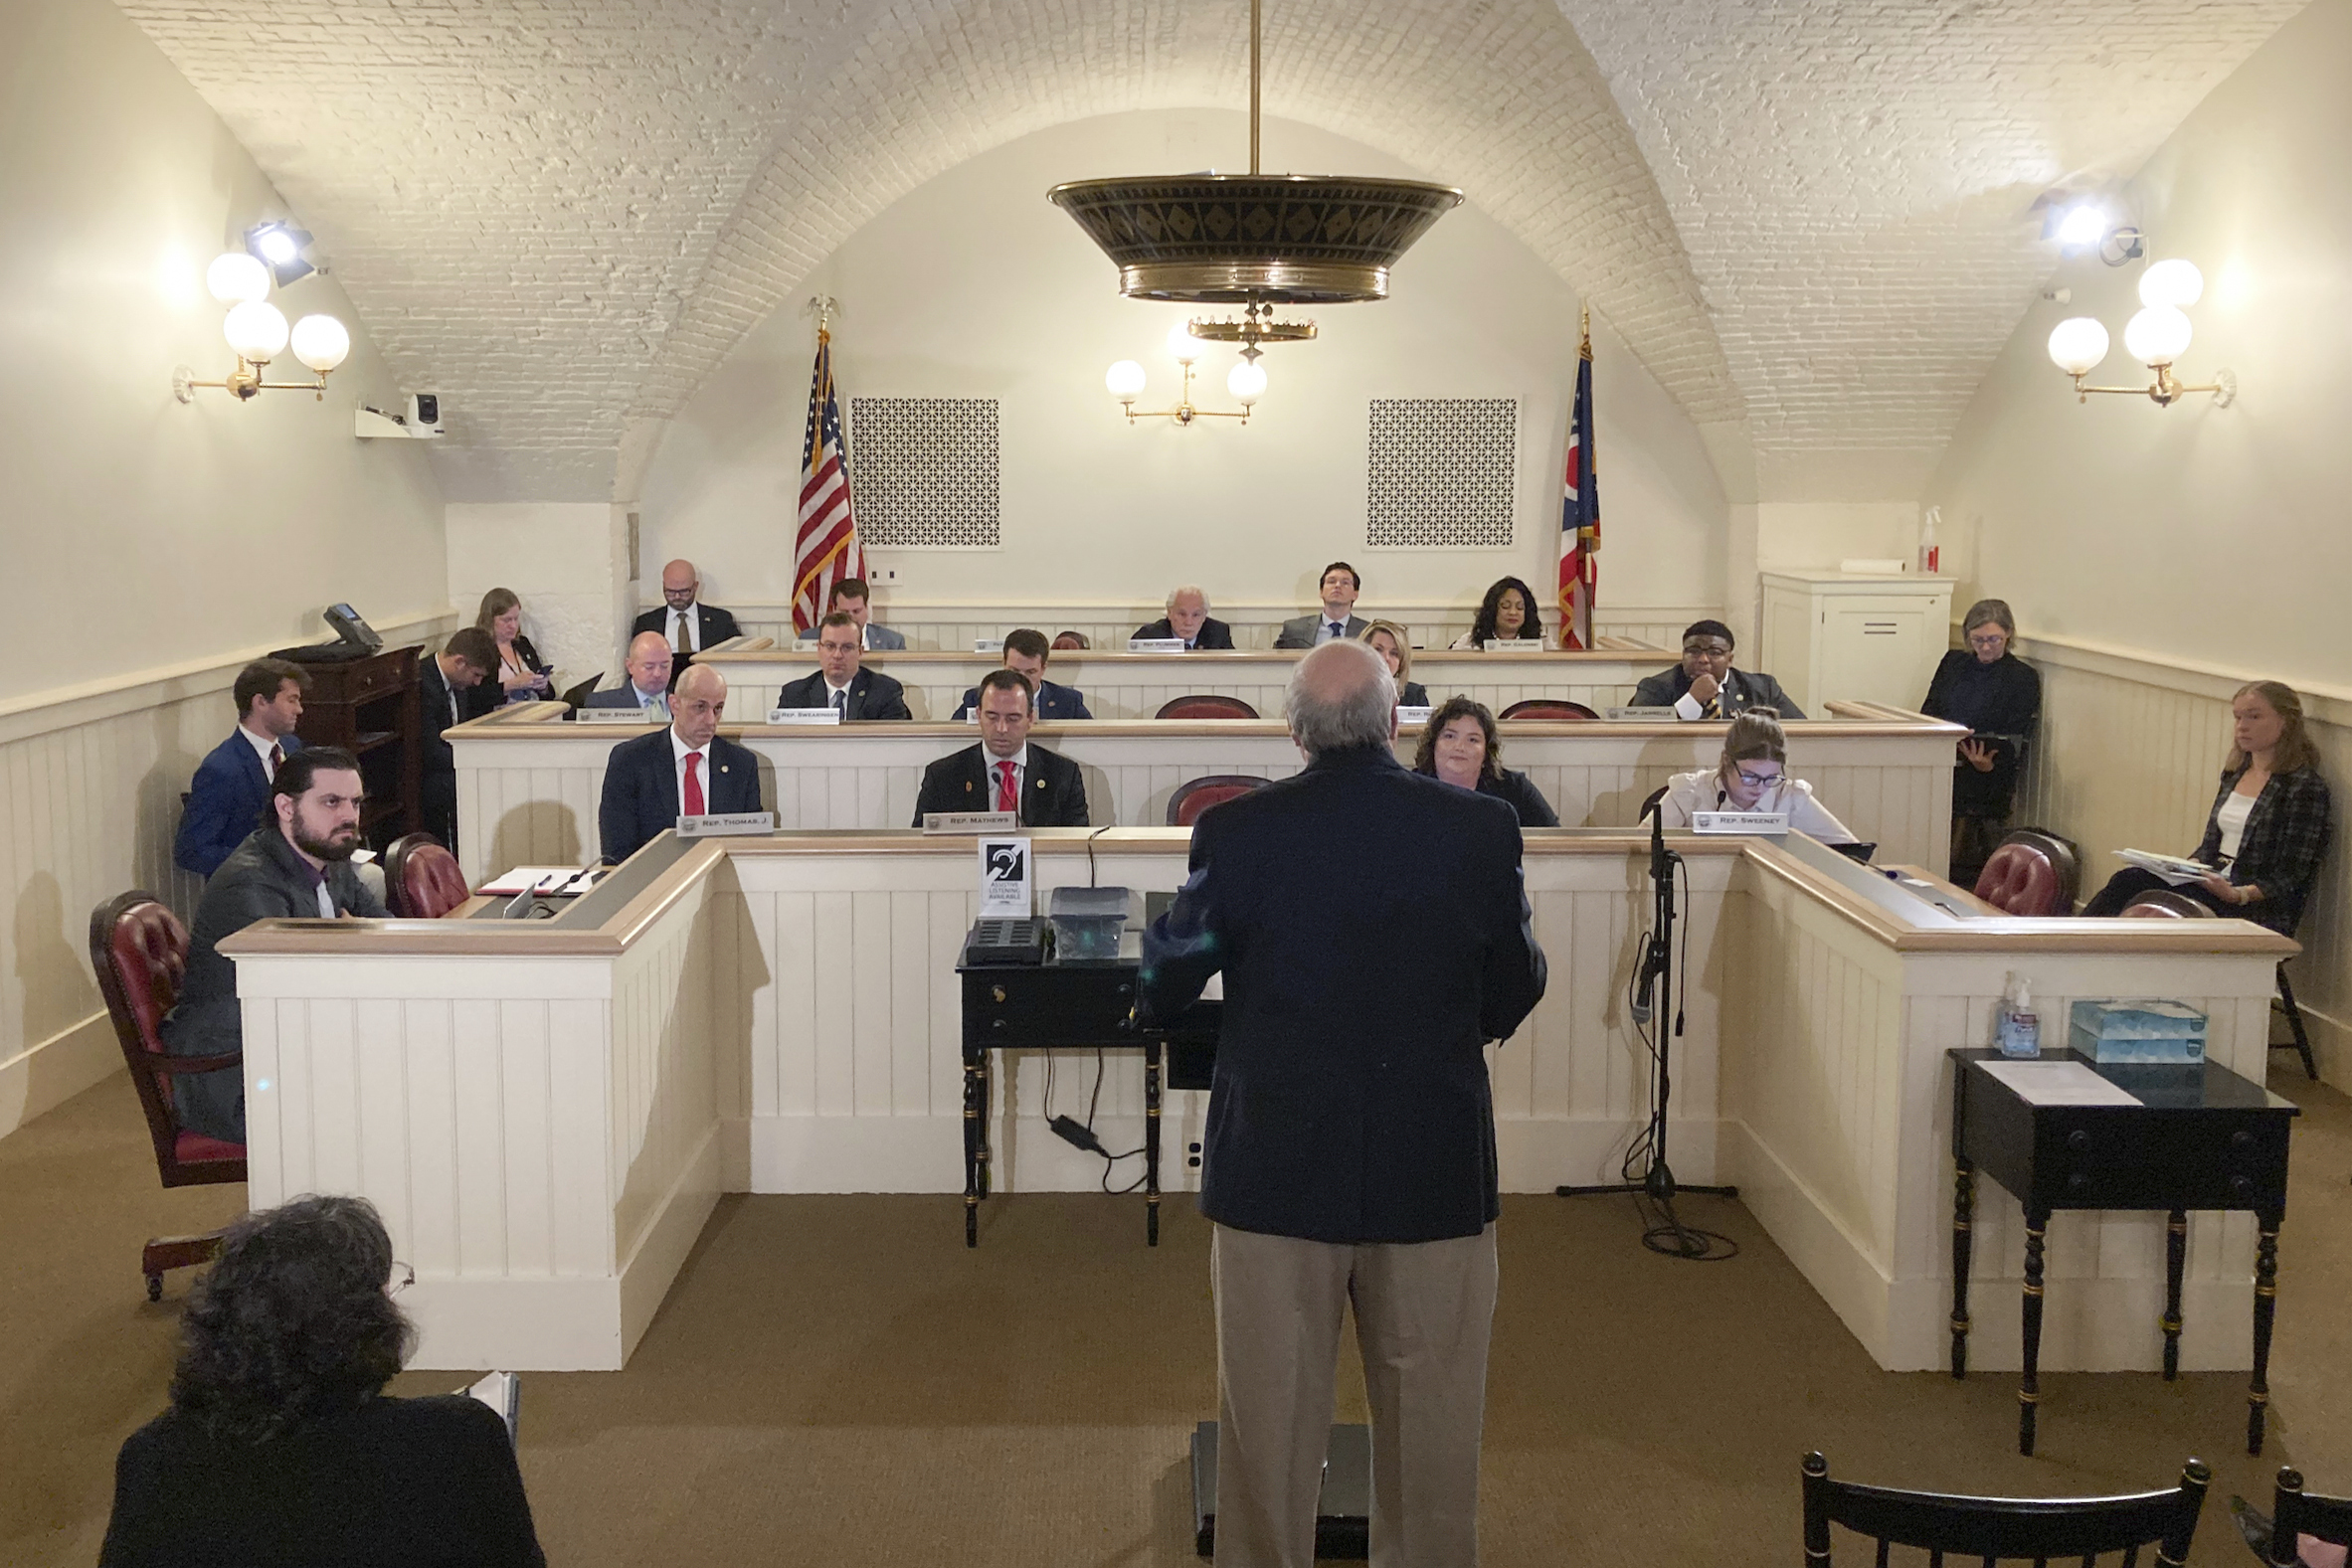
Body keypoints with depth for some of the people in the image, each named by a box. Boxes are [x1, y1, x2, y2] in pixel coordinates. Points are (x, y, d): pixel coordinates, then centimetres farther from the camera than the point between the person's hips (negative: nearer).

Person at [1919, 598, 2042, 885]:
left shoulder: (2023, 678, 5)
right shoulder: (1953, 662, 19)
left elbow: (2014, 743, -2)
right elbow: (1927, 712, 11)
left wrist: (1987, 763, -24)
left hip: (1984, 785, -3)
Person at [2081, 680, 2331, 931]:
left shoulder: (2305, 787, -8)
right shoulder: (2234, 774, 16)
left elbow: (2291, 878, -11)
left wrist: (2238, 895, -27)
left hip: (2257, 910, -7)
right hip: (2214, 880, 7)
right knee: (2128, 879, -20)